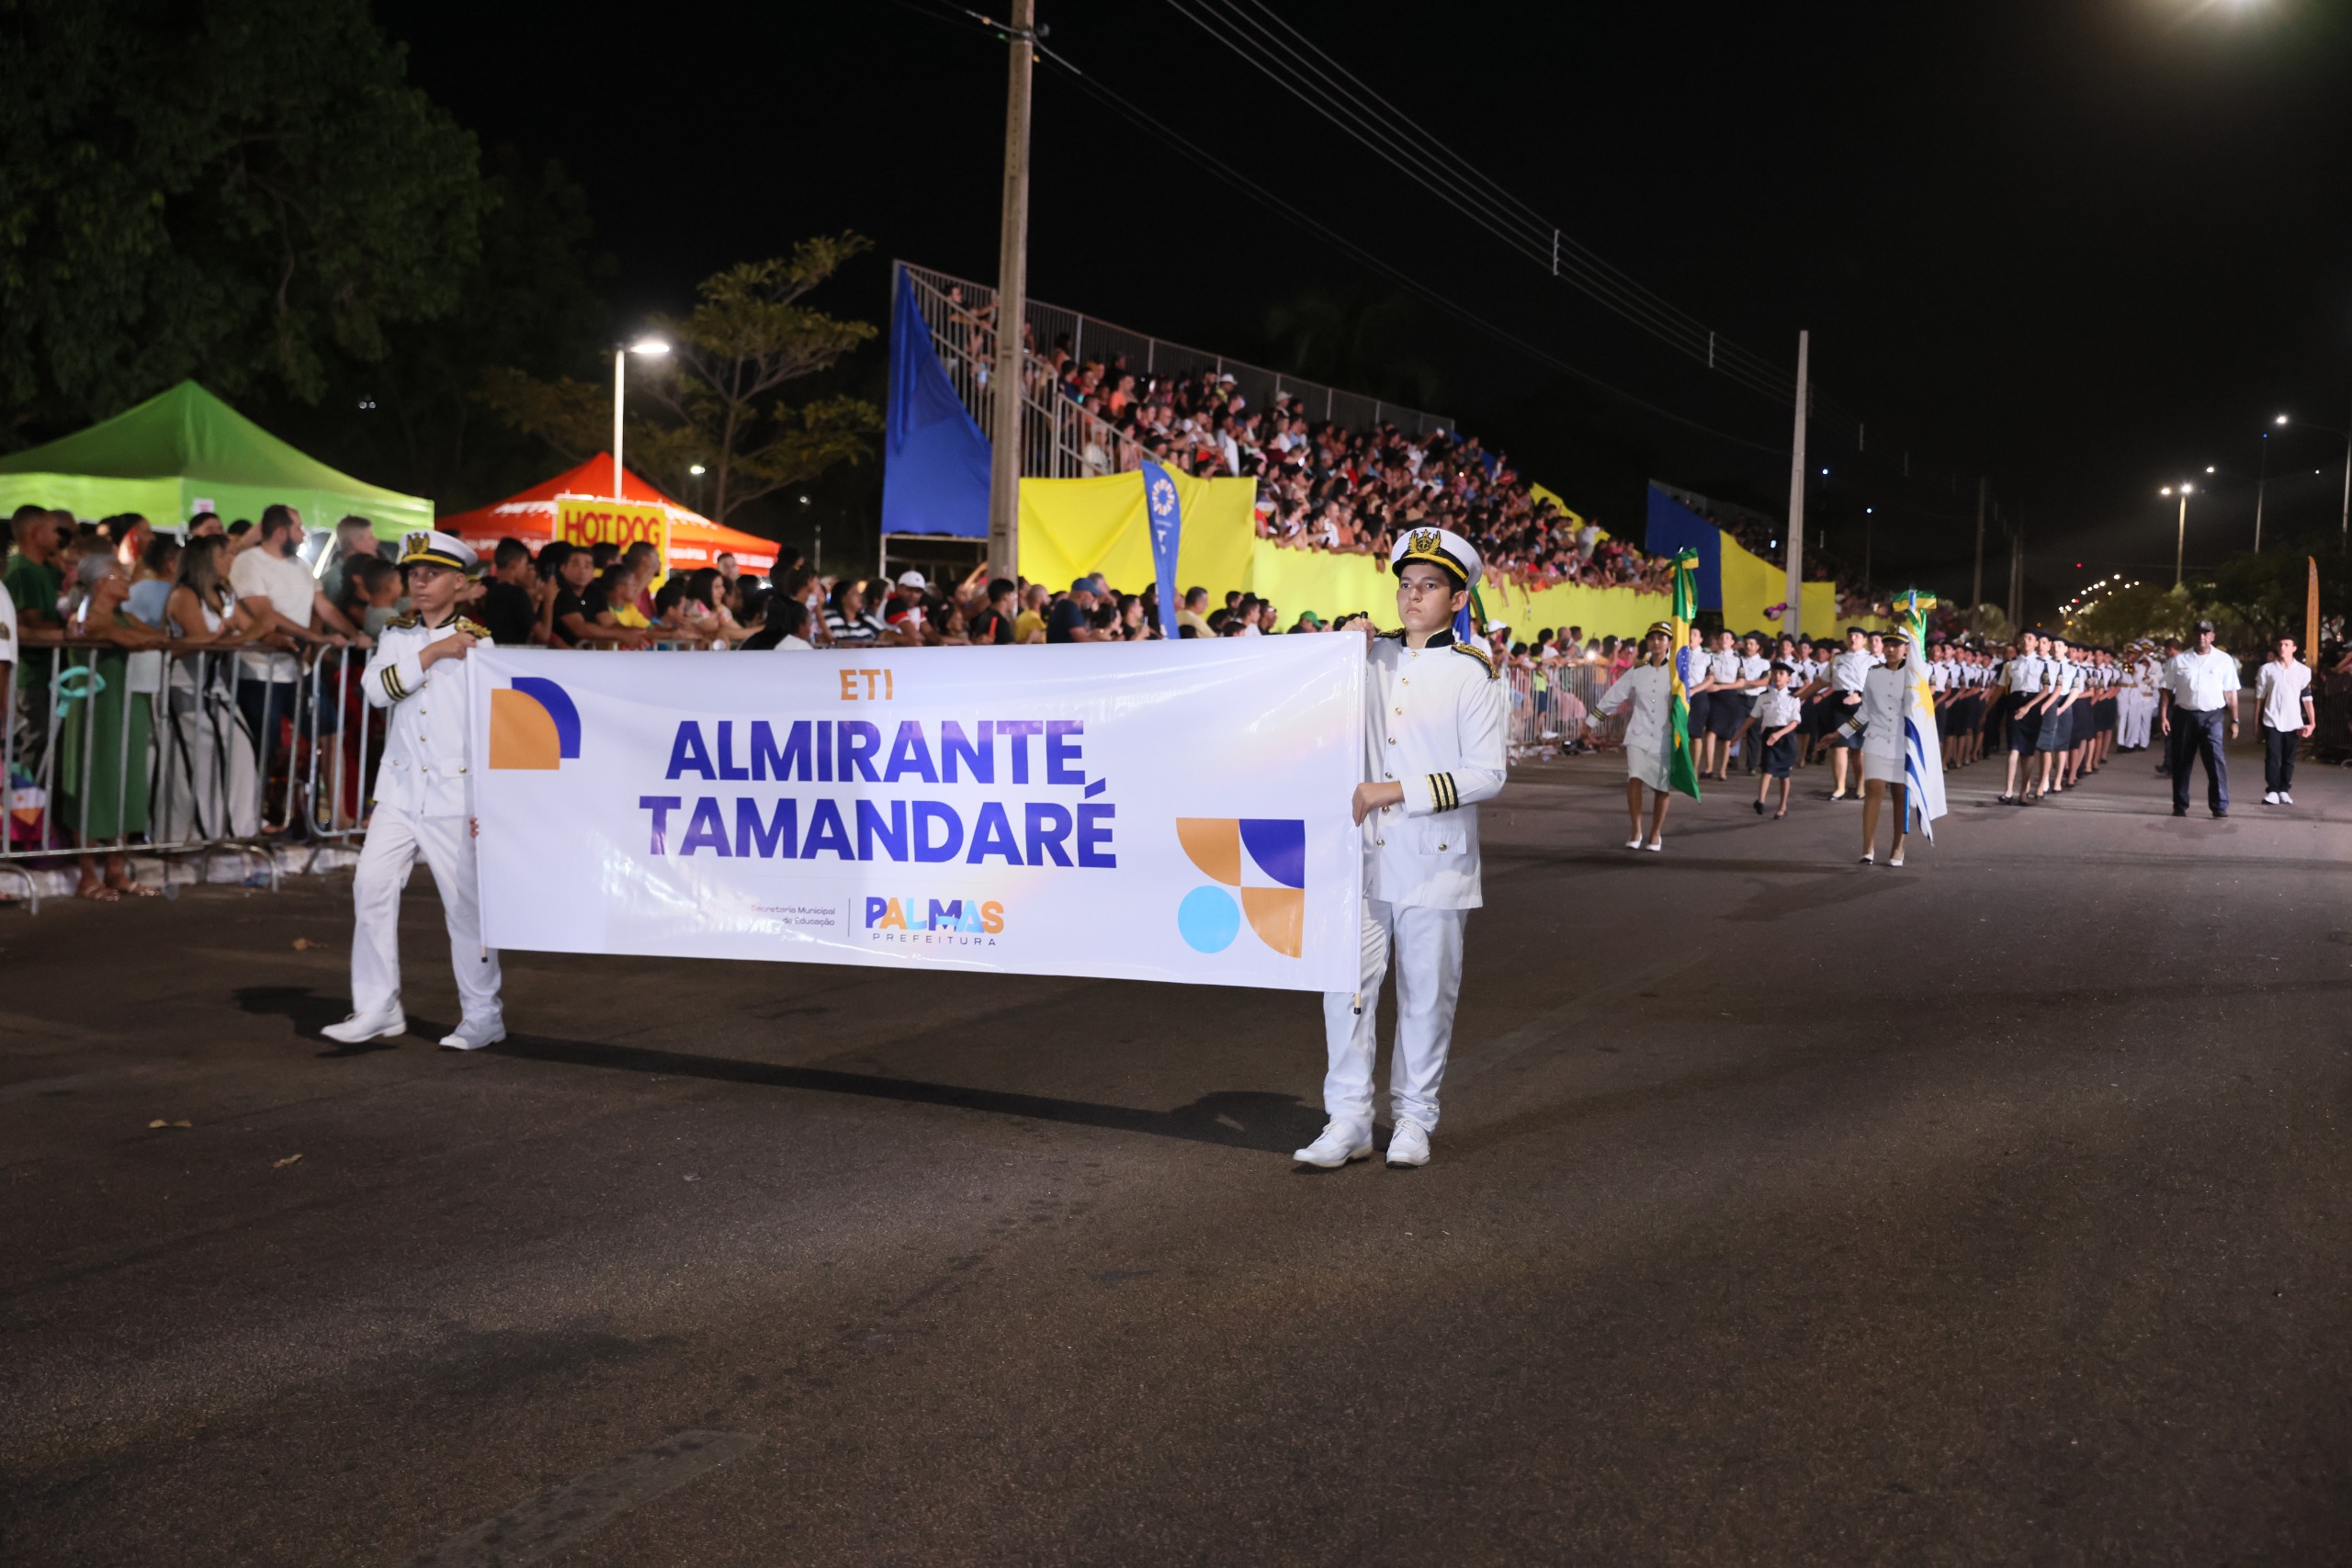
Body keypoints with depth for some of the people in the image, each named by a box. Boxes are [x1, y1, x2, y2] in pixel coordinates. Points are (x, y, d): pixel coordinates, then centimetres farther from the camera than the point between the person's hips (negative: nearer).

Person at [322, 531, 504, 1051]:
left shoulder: (476, 642, -1)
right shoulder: (396, 636, 11)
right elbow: (376, 689, -8)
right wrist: (432, 652, -17)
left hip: (455, 793, -4)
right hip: (400, 788, 4)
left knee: (465, 901, -1)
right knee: (372, 885, -5)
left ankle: (483, 1016, 11)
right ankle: (377, 1009, 5)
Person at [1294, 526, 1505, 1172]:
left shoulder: (1471, 672, -4)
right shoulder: (1371, 655, 8)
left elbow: (1489, 774, -9)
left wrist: (1396, 791, -16)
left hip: (1435, 861, -3)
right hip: (1365, 855, 3)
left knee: (1427, 994, 6)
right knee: (1347, 985, -2)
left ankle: (1413, 1118, 20)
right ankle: (1349, 1119, 7)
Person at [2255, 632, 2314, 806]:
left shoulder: (2303, 671, 3)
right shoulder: (2267, 669, 2)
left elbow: (2307, 698, 3)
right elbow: (2260, 696, 5)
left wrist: (2312, 722, -3)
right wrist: (2256, 720, 3)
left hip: (2293, 722, 1)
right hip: (2271, 720, -1)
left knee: (2288, 759, 7)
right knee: (2272, 757, -6)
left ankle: (2284, 791, 17)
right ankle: (2272, 791, -4)